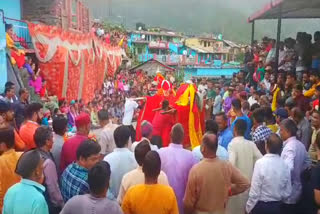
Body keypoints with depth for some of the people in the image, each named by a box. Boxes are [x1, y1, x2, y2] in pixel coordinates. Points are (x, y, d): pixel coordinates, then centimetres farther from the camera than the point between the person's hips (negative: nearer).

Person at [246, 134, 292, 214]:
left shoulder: (260, 163, -21)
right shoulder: (284, 165, -7)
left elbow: (254, 191, -18)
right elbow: (287, 192, 1)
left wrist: (248, 207, -4)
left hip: (261, 206, -4)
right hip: (277, 206, 4)